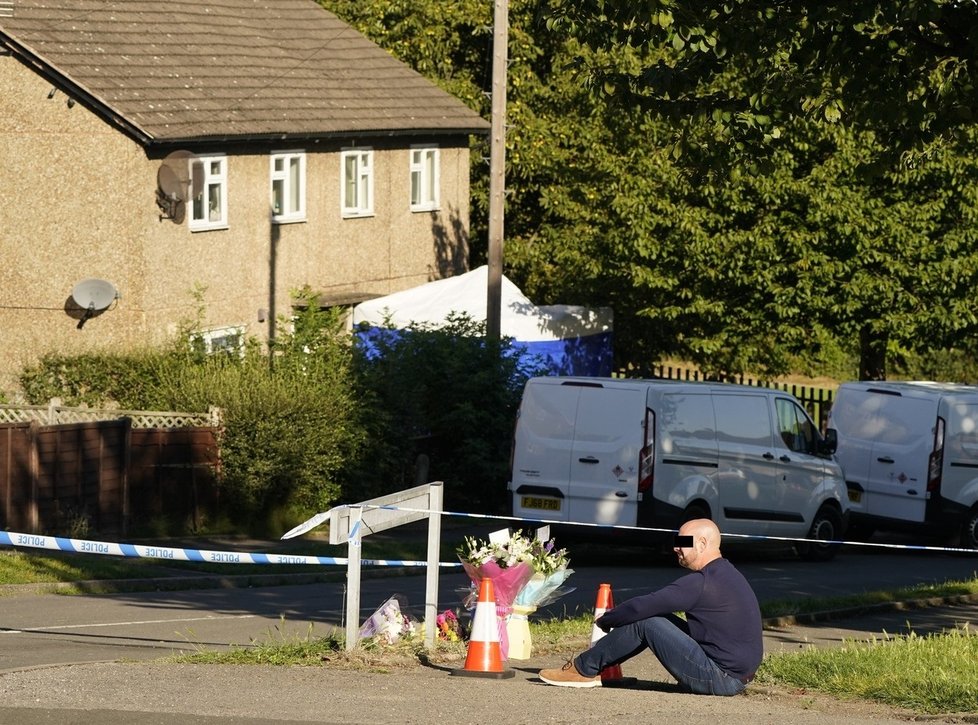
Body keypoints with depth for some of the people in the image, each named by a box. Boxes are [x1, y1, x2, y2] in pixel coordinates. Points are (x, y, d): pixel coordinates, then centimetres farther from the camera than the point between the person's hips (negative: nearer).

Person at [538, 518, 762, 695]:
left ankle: (584, 670, 3)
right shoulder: (726, 573, 13)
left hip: (720, 679, -10)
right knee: (655, 617, 13)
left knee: (644, 622, -9)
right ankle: (591, 665, 17)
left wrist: (605, 620, 0)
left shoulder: (702, 583, -19)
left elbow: (642, 606, -17)